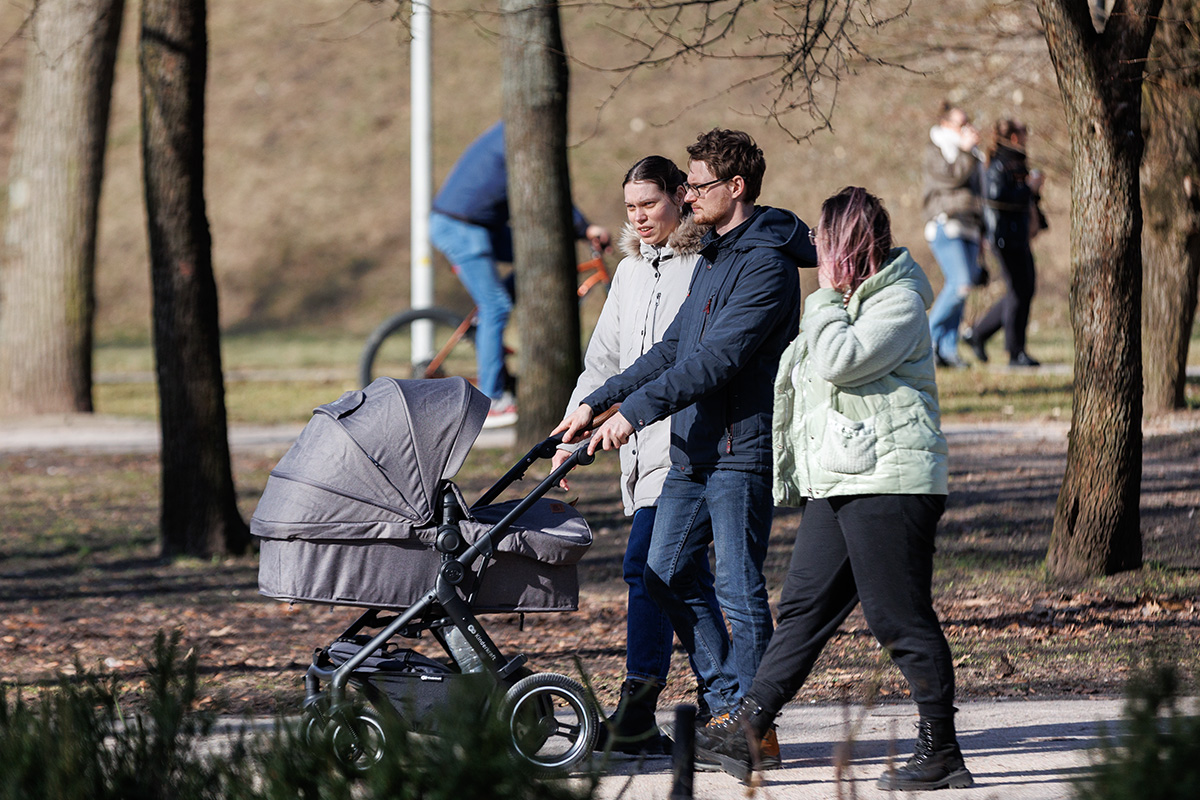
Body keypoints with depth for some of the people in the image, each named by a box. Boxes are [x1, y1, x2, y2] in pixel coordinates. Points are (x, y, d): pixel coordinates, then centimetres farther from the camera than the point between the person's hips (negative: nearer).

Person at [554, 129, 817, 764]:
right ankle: (726, 702, 16)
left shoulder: (765, 263, -14)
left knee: (737, 587, -6)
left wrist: (635, 410, -23)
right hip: (695, 446, 10)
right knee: (669, 575, 9)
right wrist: (595, 404, 14)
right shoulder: (712, 256, 18)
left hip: (741, 448, -10)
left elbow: (717, 358, -22)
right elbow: (674, 349, 20)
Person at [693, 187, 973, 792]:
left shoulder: (900, 303, -10)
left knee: (901, 618, -7)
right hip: (836, 485, 10)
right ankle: (745, 732, 7)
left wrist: (827, 296, -9)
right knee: (803, 609, 7)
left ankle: (940, 752, -2)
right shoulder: (847, 303, 20)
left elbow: (838, 361, -23)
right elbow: (821, 371, 29)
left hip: (889, 481, -10)